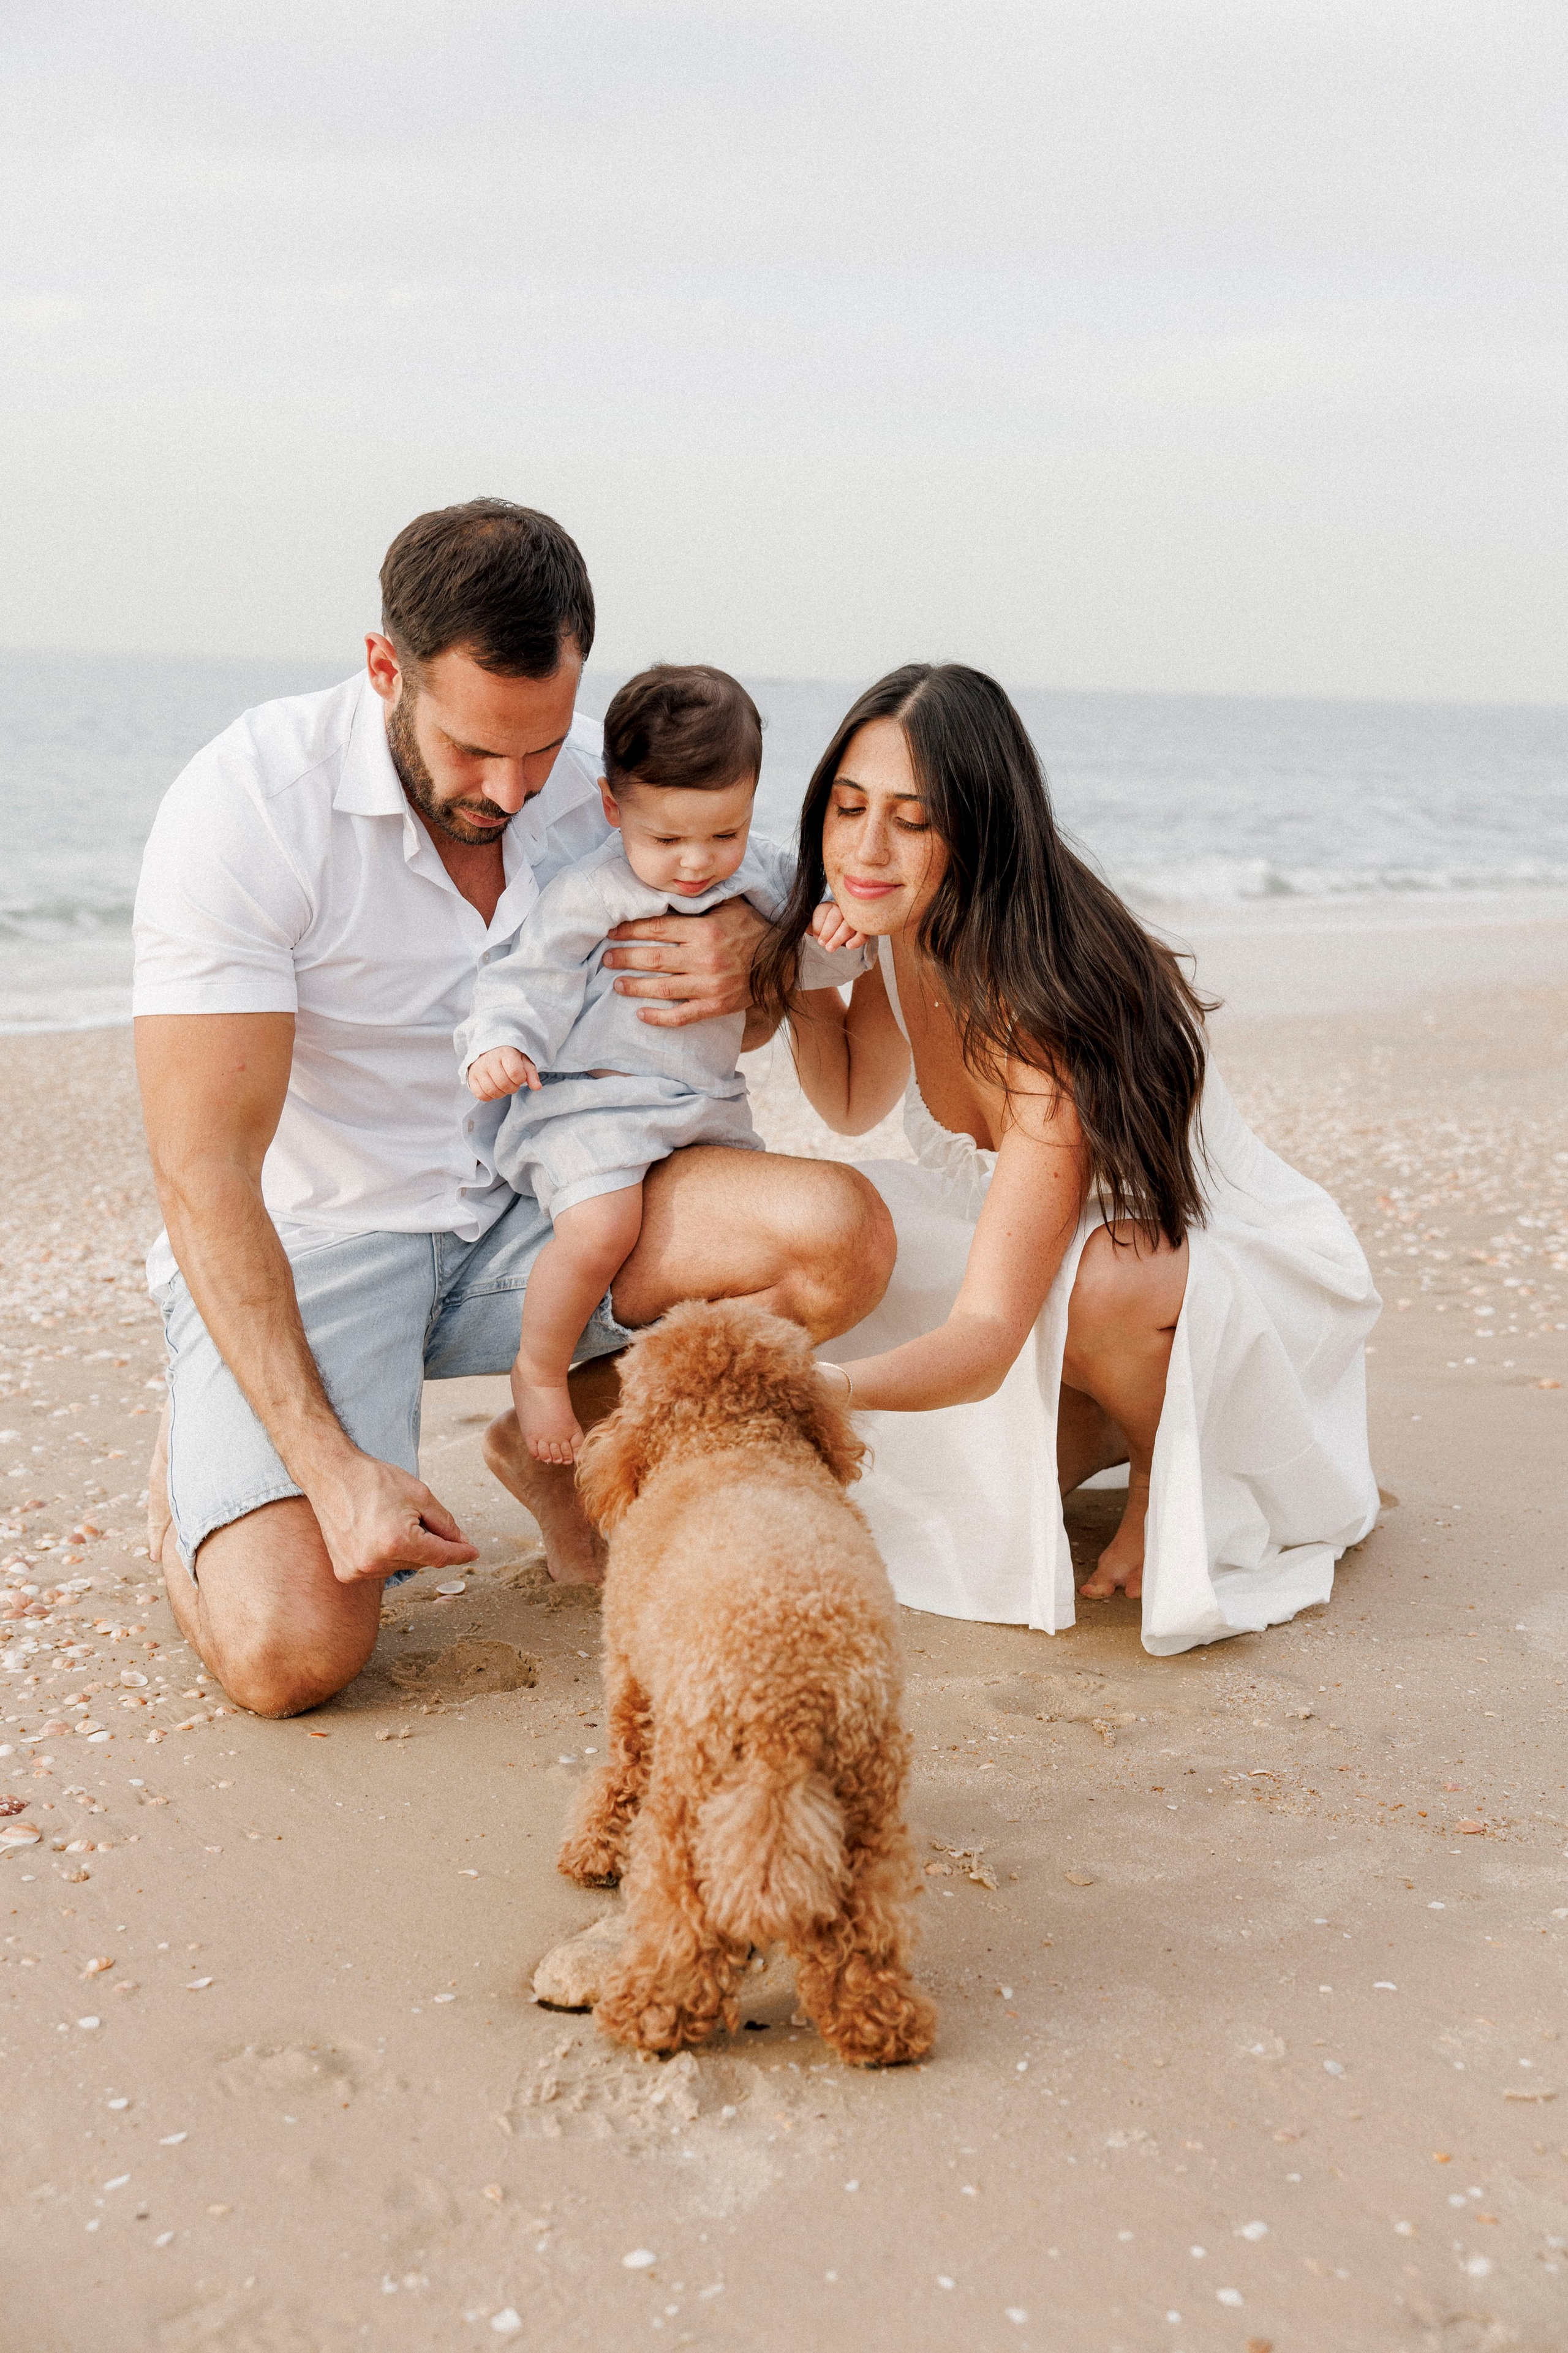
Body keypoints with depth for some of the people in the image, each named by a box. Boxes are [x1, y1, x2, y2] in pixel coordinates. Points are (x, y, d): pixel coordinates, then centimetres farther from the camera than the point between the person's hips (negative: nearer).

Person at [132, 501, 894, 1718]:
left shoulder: (602, 778, -5)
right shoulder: (248, 806, -20)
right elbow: (204, 1174, -22)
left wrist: (746, 961, -16)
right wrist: (330, 1466, -28)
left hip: (531, 1213, 5)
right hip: (310, 1243, -4)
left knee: (840, 1230, -19)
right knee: (290, 1650, -25)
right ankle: (200, 1481, 13)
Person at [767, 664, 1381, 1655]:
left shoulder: (1052, 1011, -36)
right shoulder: (906, 931, -13)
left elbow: (984, 1341, -41)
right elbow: (852, 1101, 7)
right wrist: (799, 970, -11)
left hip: (1254, 1273, -7)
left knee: (1101, 1275, -40)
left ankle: (1173, 1466, -7)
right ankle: (1118, 1418, 15)